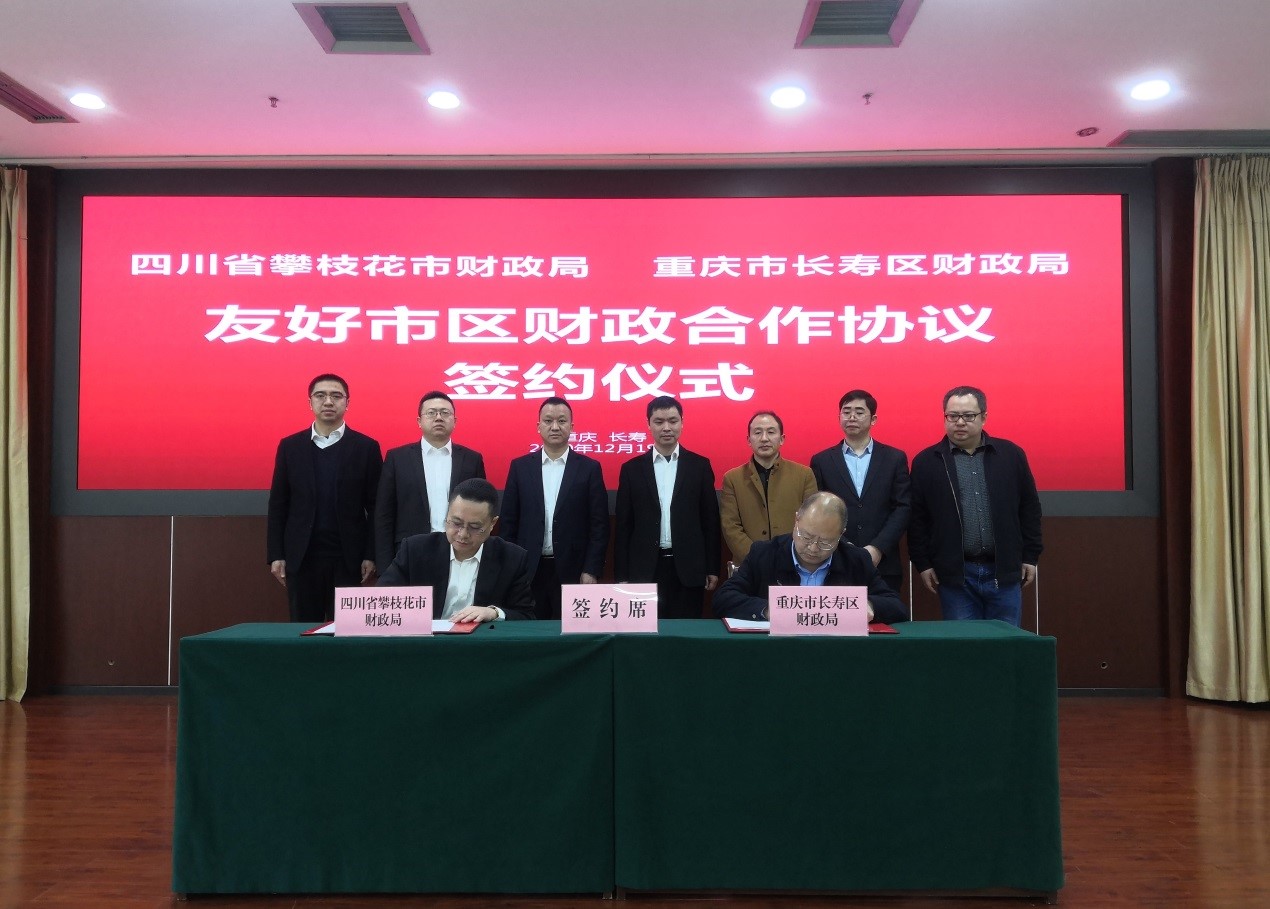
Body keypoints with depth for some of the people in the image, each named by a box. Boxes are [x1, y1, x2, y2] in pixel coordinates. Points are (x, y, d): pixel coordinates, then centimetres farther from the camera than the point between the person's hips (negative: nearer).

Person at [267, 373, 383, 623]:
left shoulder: (366, 447, 1)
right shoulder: (289, 446, 6)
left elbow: (375, 507, 0)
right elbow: (278, 505, 6)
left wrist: (371, 555, -5)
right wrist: (276, 555, 1)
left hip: (347, 557, -1)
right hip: (301, 556, 2)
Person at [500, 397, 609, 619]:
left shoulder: (589, 468, 1)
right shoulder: (520, 466, 6)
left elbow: (599, 525, -1)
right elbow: (508, 523, 7)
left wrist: (591, 571, -7)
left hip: (572, 571, -1)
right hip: (527, 570, 1)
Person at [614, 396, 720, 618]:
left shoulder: (700, 466, 5)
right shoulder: (632, 469, 5)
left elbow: (710, 520, 6)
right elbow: (623, 526, 4)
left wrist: (712, 568, 3)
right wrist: (621, 576, 1)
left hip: (688, 569, 0)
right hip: (645, 569, 0)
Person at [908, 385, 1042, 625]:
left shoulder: (1011, 455, 5)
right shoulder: (926, 461, 1)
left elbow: (1030, 508, 10)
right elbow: (917, 518, 3)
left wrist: (1030, 556, 8)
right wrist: (923, 564, 1)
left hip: (1004, 571, 1)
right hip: (954, 574, -1)